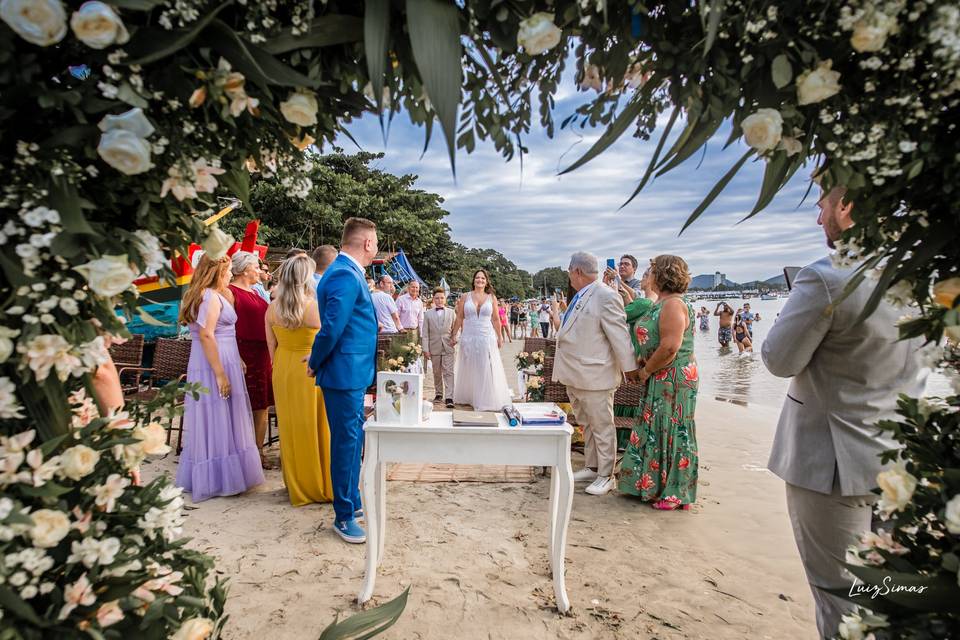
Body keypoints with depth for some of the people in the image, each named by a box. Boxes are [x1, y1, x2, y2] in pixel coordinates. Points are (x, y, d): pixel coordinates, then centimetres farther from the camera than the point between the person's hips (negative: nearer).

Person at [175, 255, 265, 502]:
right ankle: (220, 480, 8)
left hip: (207, 365, 10)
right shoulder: (211, 297, -15)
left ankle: (201, 478, 25)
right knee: (219, 421, -2)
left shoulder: (204, 295, 16)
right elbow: (206, 335, -24)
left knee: (209, 422, 15)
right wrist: (220, 374, -24)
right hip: (215, 364, -10)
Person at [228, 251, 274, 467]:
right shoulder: (231, 292, -9)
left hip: (262, 354, 8)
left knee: (262, 406, 11)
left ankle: (258, 451, 22)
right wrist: (236, 358, -22)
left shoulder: (254, 292, 18)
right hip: (244, 354, -8)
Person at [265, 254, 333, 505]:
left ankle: (296, 486, 30)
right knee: (315, 428, 8)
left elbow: (272, 345, 5)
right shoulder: (316, 307, -17)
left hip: (283, 371, 5)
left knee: (291, 428, 15)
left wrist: (280, 369, 16)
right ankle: (321, 486, 21)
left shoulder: (272, 308, -2)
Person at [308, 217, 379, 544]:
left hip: (351, 372, 10)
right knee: (346, 442, 2)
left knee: (352, 440, 19)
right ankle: (343, 516, 17)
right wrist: (316, 363, -9)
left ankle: (352, 501, 35)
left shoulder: (347, 272, 12)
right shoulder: (345, 276, -20)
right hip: (345, 373, -10)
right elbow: (331, 327, -23)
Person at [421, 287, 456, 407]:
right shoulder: (428, 314, 5)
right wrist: (425, 349, -2)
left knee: (448, 373, -6)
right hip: (434, 348, 1)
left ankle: (449, 397, -8)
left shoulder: (452, 313, 6)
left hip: (448, 348, -1)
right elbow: (425, 333, 3)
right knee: (437, 373, 12)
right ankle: (439, 393, 27)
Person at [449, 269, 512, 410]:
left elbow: (496, 319, 7)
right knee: (469, 370, 10)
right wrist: (454, 335, 4)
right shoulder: (465, 297, 4)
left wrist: (500, 337, 6)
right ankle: (467, 397, 24)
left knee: (486, 370, 3)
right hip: (469, 338, 0)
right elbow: (459, 318, 4)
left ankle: (487, 400, 13)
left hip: (487, 338, 0)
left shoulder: (492, 298, 5)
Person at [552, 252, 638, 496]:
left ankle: (605, 476, 18)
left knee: (602, 427, 5)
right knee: (587, 425, 19)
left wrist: (630, 368, -13)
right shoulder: (578, 297, 11)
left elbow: (619, 335, -16)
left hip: (595, 376, -9)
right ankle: (592, 467, 33)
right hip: (575, 375, 9)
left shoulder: (606, 296, -17)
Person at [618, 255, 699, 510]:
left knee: (671, 432, 0)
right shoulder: (661, 304, 14)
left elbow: (669, 347, -25)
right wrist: (641, 360, 7)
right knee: (657, 430, 14)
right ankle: (657, 486, 26)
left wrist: (647, 370, -14)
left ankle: (674, 494, 14)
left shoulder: (673, 305, -18)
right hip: (661, 380, 10)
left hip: (674, 379, -10)